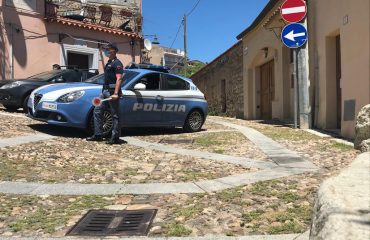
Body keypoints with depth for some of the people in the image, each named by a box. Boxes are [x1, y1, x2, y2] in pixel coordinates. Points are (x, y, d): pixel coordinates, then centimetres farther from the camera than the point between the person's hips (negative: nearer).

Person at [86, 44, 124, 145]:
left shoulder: (117, 63, -8)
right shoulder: (108, 63, 20)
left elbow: (119, 79, -17)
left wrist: (115, 93, -26)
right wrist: (104, 90, 19)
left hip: (112, 92, -10)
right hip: (105, 91, 10)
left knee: (115, 115, -3)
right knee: (97, 111, 10)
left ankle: (115, 138, 3)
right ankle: (98, 135, 17)